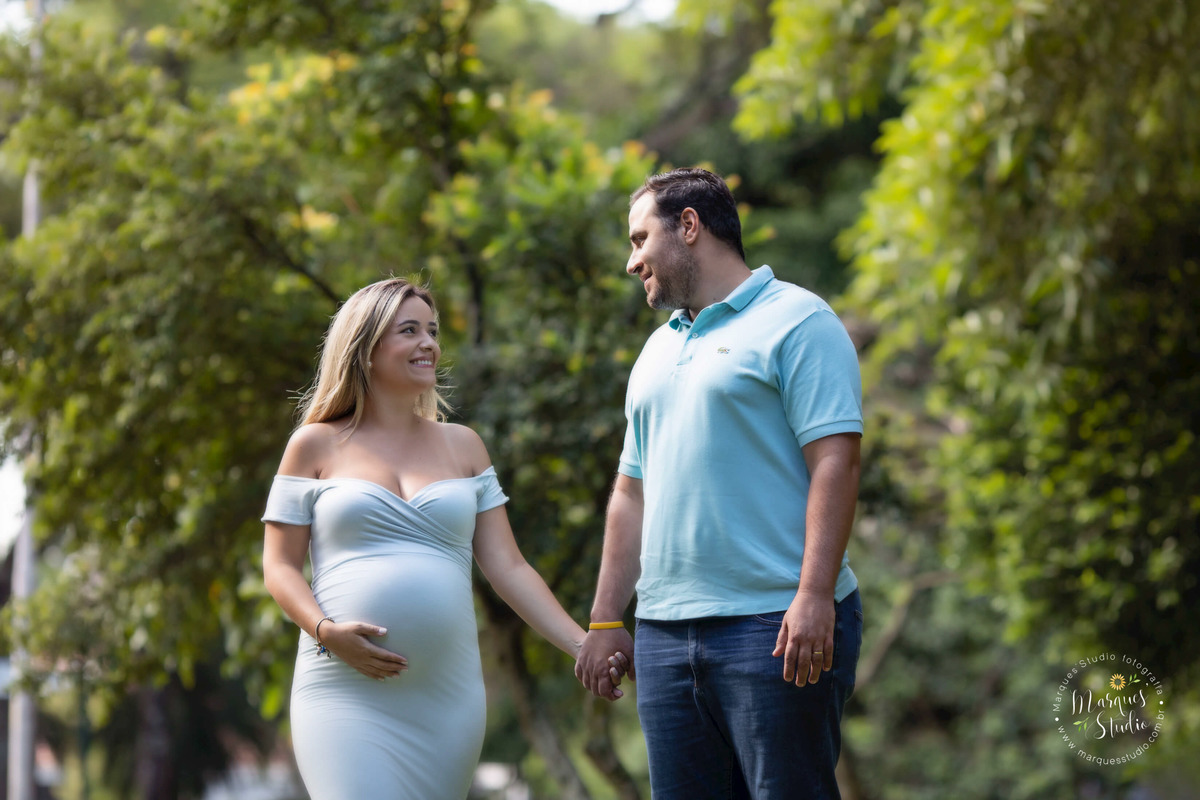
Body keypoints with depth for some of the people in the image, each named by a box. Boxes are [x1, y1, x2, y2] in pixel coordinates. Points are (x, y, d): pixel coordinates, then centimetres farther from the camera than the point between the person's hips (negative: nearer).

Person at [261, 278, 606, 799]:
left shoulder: (462, 446, 15)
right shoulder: (317, 445, 8)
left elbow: (508, 568, 11)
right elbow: (279, 566, 6)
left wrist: (585, 647, 1)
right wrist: (325, 629, -13)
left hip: (447, 695, 3)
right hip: (346, 693, -3)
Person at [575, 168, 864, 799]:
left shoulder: (796, 321, -2)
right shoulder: (658, 350, 22)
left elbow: (835, 461, -12)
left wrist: (815, 595, -21)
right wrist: (606, 620, 16)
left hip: (775, 628, -7)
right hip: (664, 633, 7)